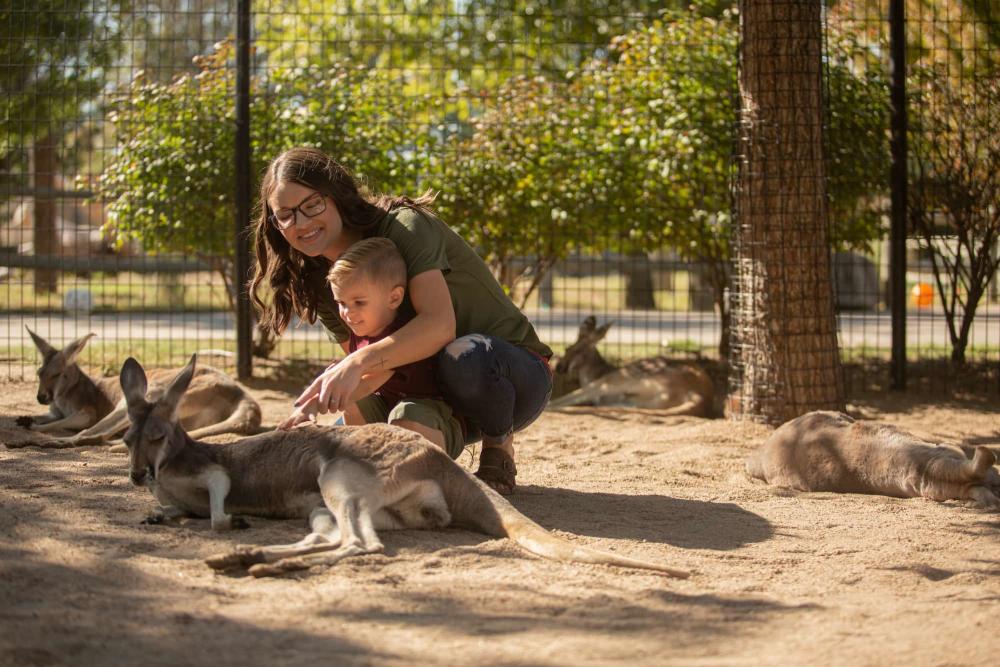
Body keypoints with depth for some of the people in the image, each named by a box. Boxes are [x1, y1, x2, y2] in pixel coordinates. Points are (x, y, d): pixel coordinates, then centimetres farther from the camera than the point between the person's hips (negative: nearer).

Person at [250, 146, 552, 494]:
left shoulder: (403, 226, -19)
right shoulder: (324, 286, 3)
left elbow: (439, 324, -35)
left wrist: (359, 363, -47)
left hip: (514, 373, -6)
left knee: (464, 355, -40)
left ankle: (500, 452, -11)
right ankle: (449, 435, 9)